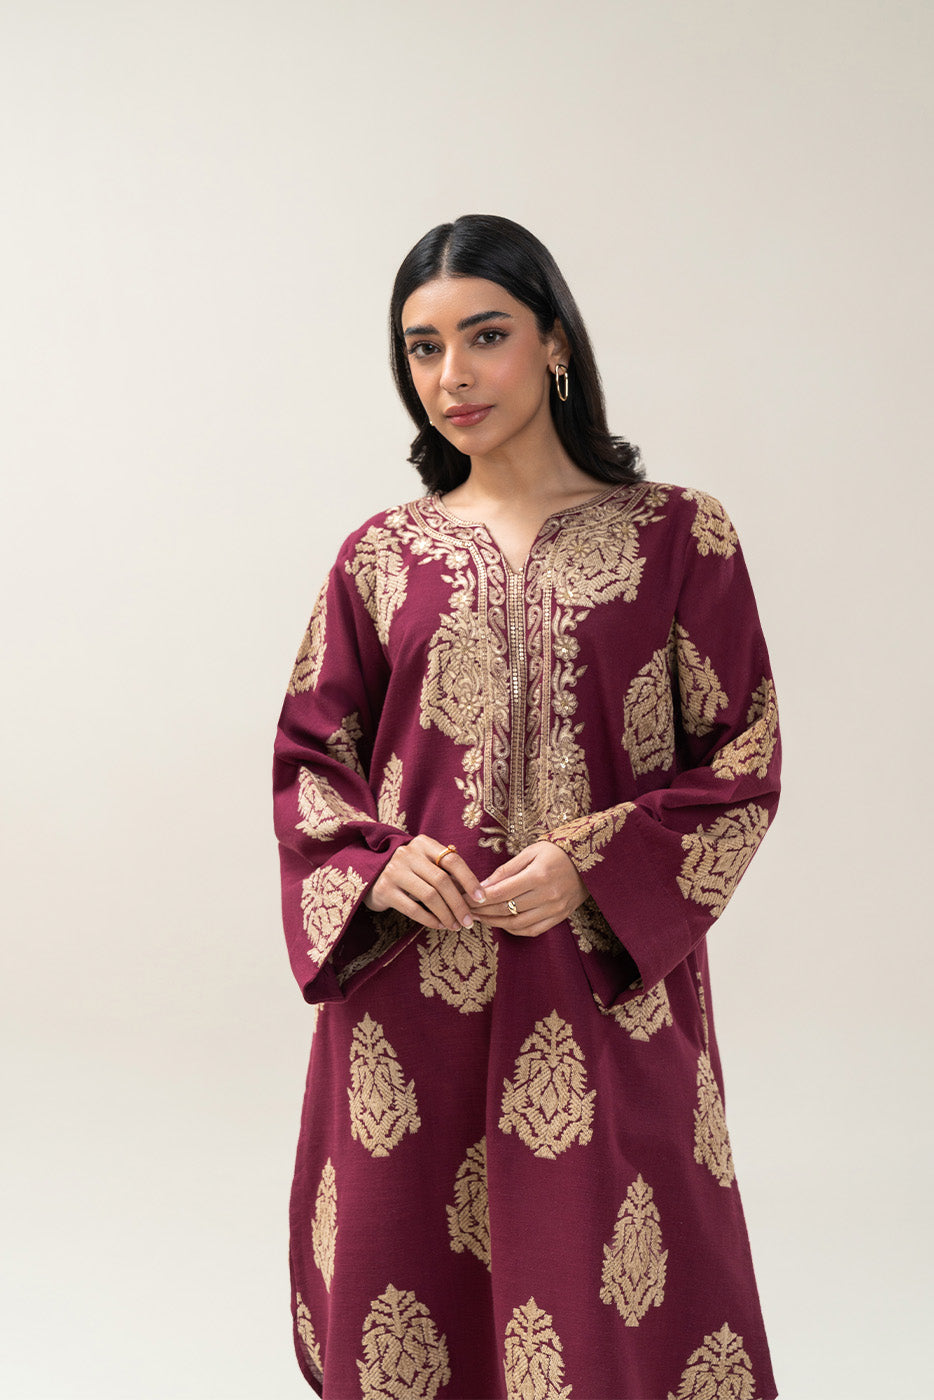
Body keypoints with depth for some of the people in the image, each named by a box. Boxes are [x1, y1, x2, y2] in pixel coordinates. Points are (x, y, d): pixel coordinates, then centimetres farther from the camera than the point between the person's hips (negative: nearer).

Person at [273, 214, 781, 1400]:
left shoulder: (677, 537, 1)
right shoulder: (379, 558, 7)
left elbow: (744, 759, 0)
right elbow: (308, 757, 11)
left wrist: (594, 866, -13)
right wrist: (377, 858, -9)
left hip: (606, 984, -2)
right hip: (408, 990, 2)